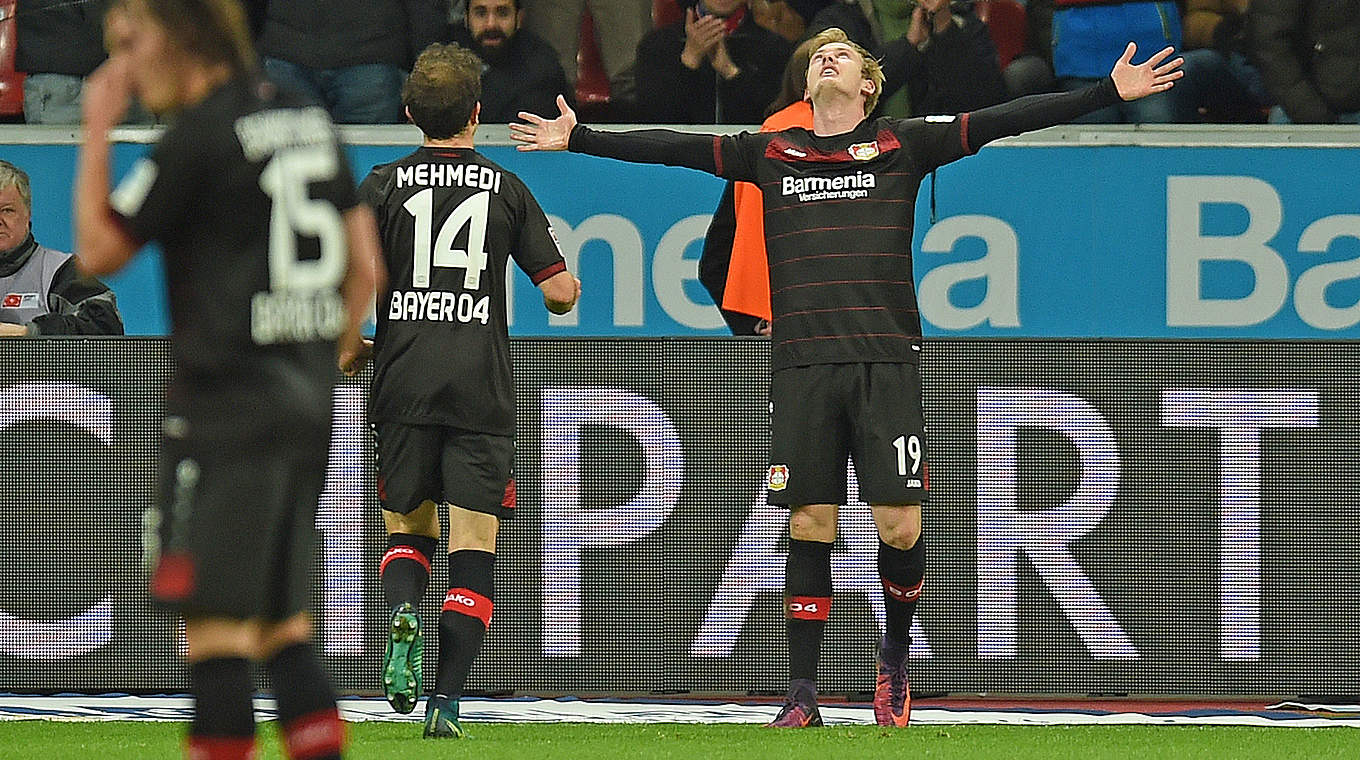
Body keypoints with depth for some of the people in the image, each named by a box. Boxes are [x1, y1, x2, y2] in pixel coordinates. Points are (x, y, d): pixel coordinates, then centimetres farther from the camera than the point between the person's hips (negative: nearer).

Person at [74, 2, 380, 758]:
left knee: (216, 623, -8)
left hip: (227, 403, -8)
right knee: (283, 623, 13)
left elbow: (98, 250, -4)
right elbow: (365, 267, 15)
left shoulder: (200, 136, -11)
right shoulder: (309, 121, 13)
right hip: (307, 402, 8)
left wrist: (97, 130, 2)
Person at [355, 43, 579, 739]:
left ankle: (402, 618, -15)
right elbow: (560, 291, 1)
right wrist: (564, 295, 25)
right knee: (473, 550, 1)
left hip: (403, 387, 1)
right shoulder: (507, 189, 4)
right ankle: (445, 702, -9)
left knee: (408, 529, 18)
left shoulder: (384, 185, 3)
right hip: (482, 392, -1)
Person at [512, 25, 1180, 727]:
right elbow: (670, 147, 19)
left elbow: (1001, 120, 4)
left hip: (885, 360, -1)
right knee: (809, 525, 0)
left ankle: (894, 656, 20)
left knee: (899, 524, -7)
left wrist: (1110, 92, 0)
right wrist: (578, 138, 19)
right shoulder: (770, 154, 14)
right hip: (801, 365, 1)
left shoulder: (901, 146, 8)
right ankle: (801, 696, 5)